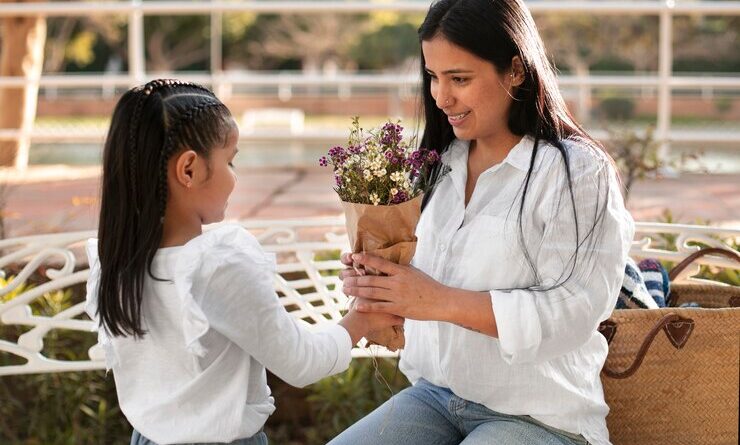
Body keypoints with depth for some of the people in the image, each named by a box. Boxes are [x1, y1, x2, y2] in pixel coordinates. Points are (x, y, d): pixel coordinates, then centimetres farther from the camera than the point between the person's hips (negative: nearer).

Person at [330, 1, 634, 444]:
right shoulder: (441, 165, 8)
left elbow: (571, 314, -20)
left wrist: (440, 301, -25)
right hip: (435, 394, 6)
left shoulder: (578, 172, -12)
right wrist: (382, 279, -6)